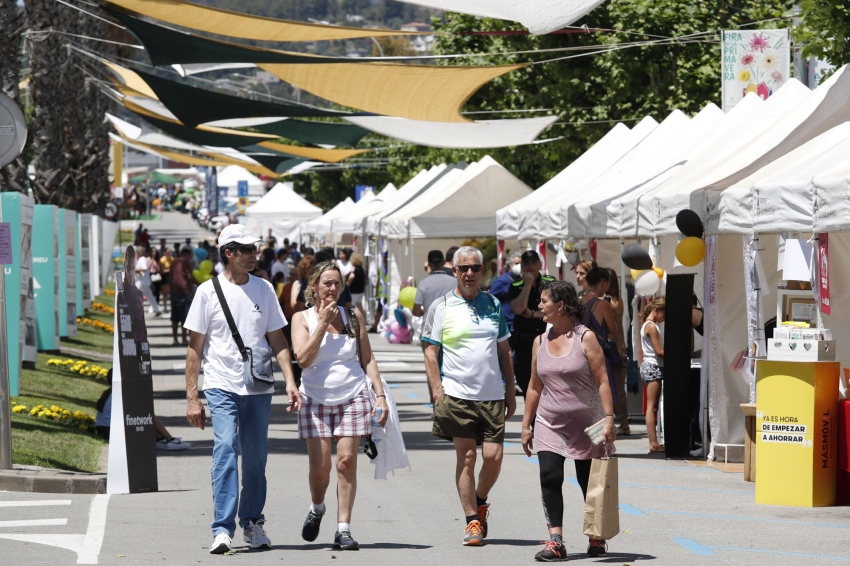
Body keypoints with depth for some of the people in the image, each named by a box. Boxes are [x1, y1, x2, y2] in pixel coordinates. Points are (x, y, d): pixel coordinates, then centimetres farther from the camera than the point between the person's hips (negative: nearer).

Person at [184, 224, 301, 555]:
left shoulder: (264, 289, 9)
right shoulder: (209, 291, 0)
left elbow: (277, 340, 14)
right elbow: (195, 347, 2)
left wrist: (290, 381, 2)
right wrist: (192, 398, -2)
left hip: (259, 388, 3)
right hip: (222, 387, -3)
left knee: (256, 458, 7)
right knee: (225, 448, -18)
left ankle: (253, 523, 23)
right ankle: (222, 529, -19)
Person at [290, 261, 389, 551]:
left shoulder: (353, 316, 6)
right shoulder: (302, 318, 2)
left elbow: (367, 359, 10)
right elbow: (303, 359, -11)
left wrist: (380, 395, 3)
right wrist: (323, 323, -12)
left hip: (353, 398, 1)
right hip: (316, 399, -1)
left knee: (347, 462, -7)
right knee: (320, 466, -5)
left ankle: (343, 529, -4)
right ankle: (317, 509, 26)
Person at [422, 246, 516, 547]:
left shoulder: (493, 305, 12)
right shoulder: (441, 307, 2)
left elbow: (504, 350, 17)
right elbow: (431, 352, 2)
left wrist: (510, 391, 12)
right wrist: (437, 392, -6)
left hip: (492, 395, 3)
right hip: (457, 395, -3)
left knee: (493, 456, -4)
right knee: (466, 457, -2)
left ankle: (480, 501, 23)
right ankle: (472, 520, 5)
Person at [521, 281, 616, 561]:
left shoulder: (585, 337, -7)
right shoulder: (540, 341, 7)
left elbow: (602, 381, -9)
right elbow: (535, 387, 13)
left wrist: (609, 418, -17)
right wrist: (526, 425, 10)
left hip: (585, 424, -3)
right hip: (549, 425, 3)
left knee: (589, 482, 7)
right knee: (549, 477, -14)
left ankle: (597, 538, 25)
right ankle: (555, 542, -15)